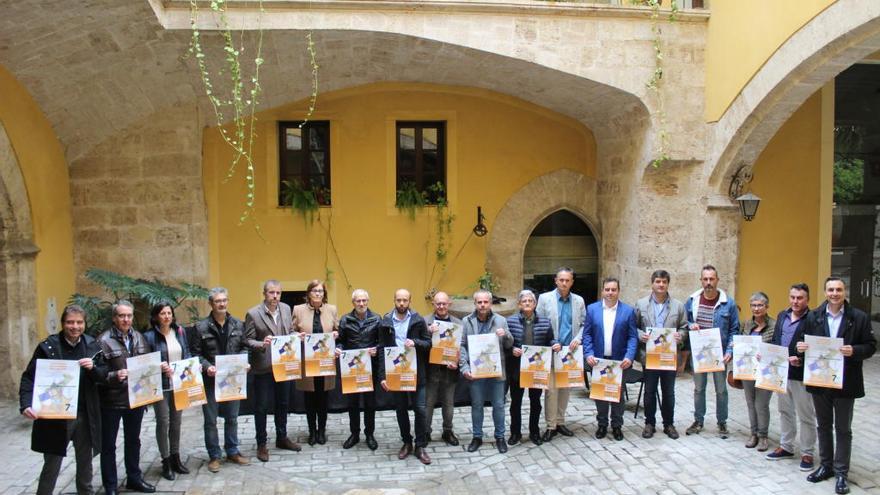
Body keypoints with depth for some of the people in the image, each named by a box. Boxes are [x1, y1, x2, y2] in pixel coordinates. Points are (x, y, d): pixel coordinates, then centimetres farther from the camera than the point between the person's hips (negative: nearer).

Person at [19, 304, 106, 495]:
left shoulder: (92, 345, 2)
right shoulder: (48, 346, -8)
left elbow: (103, 375, 5)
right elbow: (29, 377, -9)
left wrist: (93, 368, -17)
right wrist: (26, 405, -23)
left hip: (85, 415, 3)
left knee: (85, 461, 16)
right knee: (51, 465, 4)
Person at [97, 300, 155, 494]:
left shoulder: (139, 337, 7)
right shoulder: (104, 340, -12)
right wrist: (114, 376, -31)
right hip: (112, 401, -5)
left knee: (133, 441, 19)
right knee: (108, 445, 8)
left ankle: (134, 478, 34)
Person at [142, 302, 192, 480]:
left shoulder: (180, 331, 5)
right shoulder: (149, 336, -9)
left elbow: (187, 353, 14)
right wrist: (159, 366, -24)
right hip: (160, 386, -4)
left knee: (176, 421, 14)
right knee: (163, 422, 2)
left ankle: (175, 457, 27)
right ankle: (166, 462, 15)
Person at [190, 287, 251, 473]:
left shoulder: (238, 324, 3)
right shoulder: (202, 327, -7)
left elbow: (243, 348, 10)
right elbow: (195, 353, -5)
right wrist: (207, 366, -19)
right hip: (211, 379, -3)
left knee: (232, 418, 14)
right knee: (210, 420, 7)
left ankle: (232, 452, 28)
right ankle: (214, 456, 19)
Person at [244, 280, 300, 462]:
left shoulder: (286, 309, 3)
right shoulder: (253, 314, -12)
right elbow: (248, 341, -10)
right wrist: (262, 344, -28)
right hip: (263, 367, -5)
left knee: (283, 403, 17)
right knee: (261, 407, 5)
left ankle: (282, 438, 33)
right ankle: (261, 444, 18)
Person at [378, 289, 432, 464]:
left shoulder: (418, 320, -1)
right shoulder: (386, 322, 1)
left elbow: (429, 343, 1)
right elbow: (382, 350, 1)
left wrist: (415, 342, -19)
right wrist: (383, 375, -5)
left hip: (416, 372, -1)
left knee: (420, 409, -1)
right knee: (401, 409, 11)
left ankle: (420, 446, 11)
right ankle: (407, 443, 26)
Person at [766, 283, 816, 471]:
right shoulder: (782, 316, 9)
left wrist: (800, 360, -27)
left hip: (801, 375, -7)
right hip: (781, 372, 7)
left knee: (806, 416, 6)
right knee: (785, 412, 18)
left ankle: (807, 453, 17)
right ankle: (786, 447, 31)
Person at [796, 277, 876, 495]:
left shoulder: (859, 317, -6)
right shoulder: (813, 317, 2)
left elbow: (871, 346, -4)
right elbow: (801, 341, 8)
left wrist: (854, 351, -23)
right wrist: (800, 348, -14)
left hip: (845, 383, -3)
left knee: (843, 429, 8)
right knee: (823, 426, 16)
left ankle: (841, 472, 18)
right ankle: (826, 466, 30)